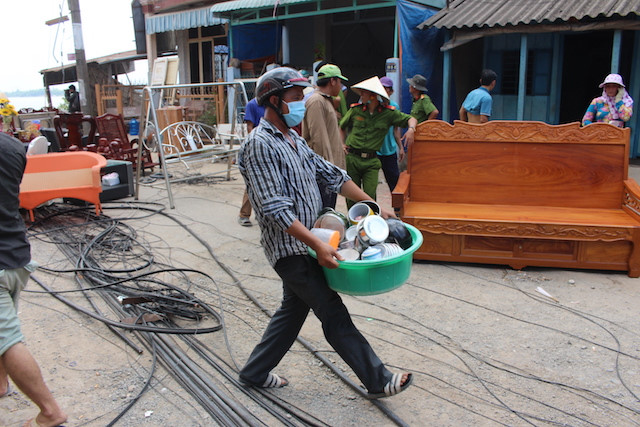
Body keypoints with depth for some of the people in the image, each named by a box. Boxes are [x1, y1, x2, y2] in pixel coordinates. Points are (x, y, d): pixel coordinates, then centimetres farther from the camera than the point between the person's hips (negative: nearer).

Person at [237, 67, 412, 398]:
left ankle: (255, 373, 33)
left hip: (304, 243, 10)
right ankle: (378, 380, 10)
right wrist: (318, 244, -29)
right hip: (289, 247, -10)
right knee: (333, 313, -2)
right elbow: (275, 208, -24)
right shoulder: (260, 145, -17)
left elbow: (331, 175, 14)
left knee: (293, 309, 18)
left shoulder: (295, 140, 12)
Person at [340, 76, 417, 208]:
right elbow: (341, 127, 19)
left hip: (371, 160, -1)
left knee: (370, 196, -8)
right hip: (351, 158, 1)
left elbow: (411, 119, 9)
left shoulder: (389, 113, 0)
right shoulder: (355, 110, 4)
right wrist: (343, 145, 9)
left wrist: (411, 129, -12)